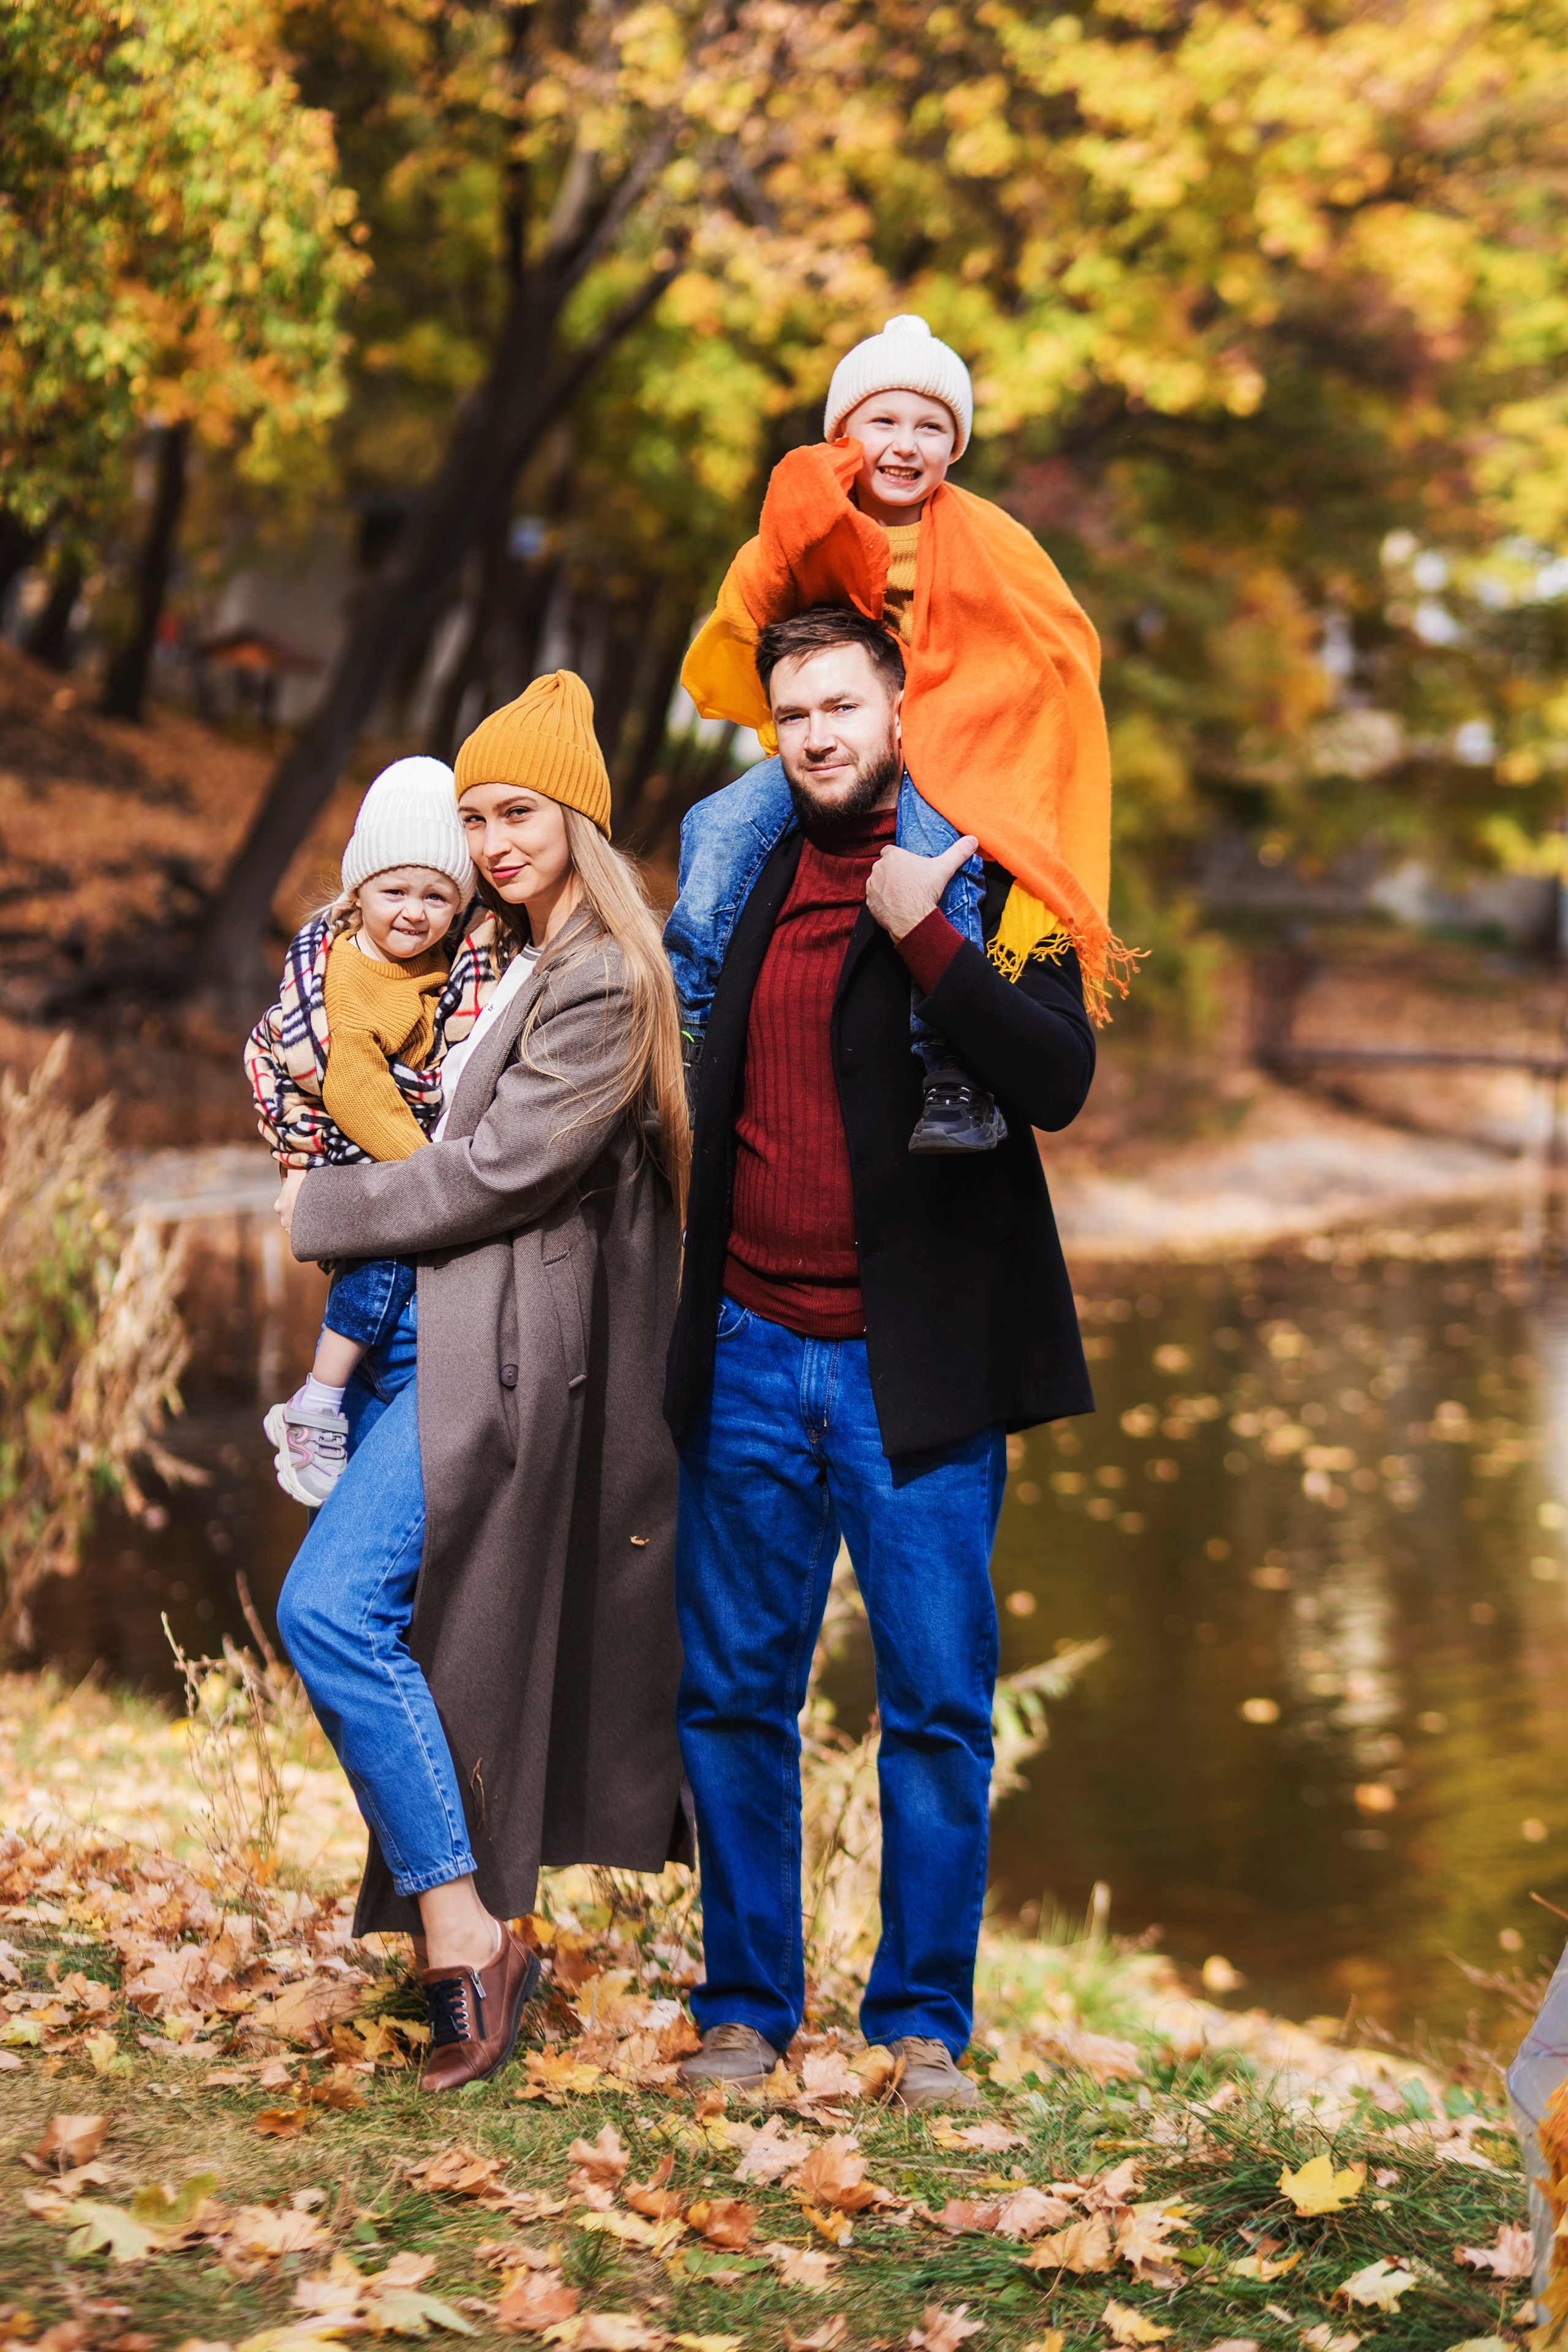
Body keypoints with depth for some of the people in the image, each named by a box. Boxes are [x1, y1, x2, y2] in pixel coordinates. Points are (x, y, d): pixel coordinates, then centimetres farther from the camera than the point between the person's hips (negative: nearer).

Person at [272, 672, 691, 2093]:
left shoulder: (604, 985, -11)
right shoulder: (511, 960, 17)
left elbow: (495, 1170, -15)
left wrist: (321, 1211, -4)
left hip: (501, 1346, -9)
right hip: (418, 1330, 9)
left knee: (333, 1611, -18)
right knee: (417, 1645, 8)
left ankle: (465, 1935, -12)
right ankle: (473, 1947, 16)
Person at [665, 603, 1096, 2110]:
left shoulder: (988, 879, -3)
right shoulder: (739, 866, 11)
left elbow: (1058, 1079, -17)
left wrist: (925, 933, -23)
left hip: (913, 1365, -4)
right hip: (750, 1352, 4)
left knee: (938, 1708, 3)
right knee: (733, 1700, 8)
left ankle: (923, 2023, 15)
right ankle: (745, 2007, 21)